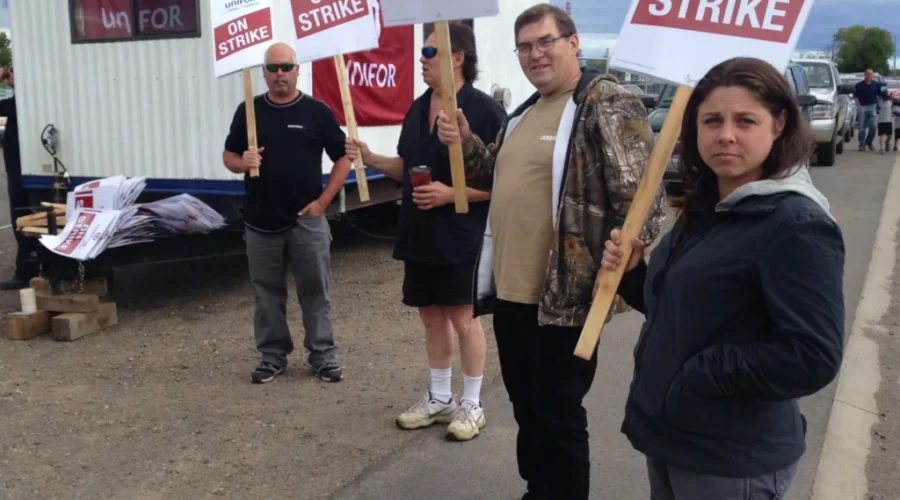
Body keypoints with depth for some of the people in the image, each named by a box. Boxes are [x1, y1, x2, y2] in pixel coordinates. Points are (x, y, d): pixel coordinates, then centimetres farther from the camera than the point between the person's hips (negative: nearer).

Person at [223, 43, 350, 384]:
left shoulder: (317, 111, -2)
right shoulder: (248, 111, 4)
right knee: (267, 293, 10)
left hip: (307, 220, -2)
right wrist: (242, 163, -13)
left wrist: (323, 200, -7)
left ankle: (323, 355, 16)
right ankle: (272, 356, 23)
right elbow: (228, 155, 11)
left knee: (315, 291, 4)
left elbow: (343, 158, 1)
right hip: (261, 221, 2)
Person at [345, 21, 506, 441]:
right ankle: (439, 398, 29)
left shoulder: (484, 111, -14)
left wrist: (451, 194, -24)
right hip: (419, 235, 7)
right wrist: (372, 160, 2)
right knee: (431, 315, 15)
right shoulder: (418, 109, 10)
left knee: (463, 318, 3)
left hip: (461, 237, -7)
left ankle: (472, 405, 19)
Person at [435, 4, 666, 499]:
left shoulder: (608, 105, -11)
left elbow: (640, 196, -19)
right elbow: (499, 178, 25)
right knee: (527, 408, 21)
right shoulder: (525, 112, 15)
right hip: (509, 291, 9)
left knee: (558, 417, 5)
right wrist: (465, 142, 7)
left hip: (564, 298, -8)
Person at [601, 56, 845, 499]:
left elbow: (814, 357, -25)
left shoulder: (797, 225, -19)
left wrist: (700, 375, -21)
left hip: (733, 462, -8)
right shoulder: (706, 209, 6)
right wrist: (632, 274, -2)